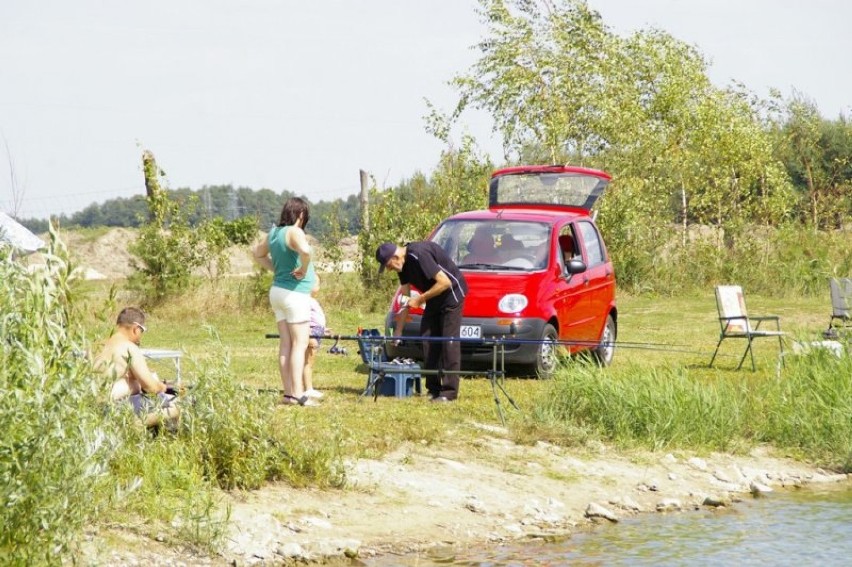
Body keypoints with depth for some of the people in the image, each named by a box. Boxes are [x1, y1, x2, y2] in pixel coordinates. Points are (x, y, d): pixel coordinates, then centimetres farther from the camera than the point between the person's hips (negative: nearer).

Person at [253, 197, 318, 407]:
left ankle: (288, 393, 9)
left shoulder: (274, 233, 9)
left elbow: (258, 254, 27)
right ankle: (298, 395, -10)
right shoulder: (294, 232, -15)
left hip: (277, 291, 8)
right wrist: (304, 270, -19)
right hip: (295, 293, -8)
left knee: (285, 344, 8)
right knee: (300, 344, -6)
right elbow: (305, 250, -36)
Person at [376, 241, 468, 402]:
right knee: (428, 339, 4)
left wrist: (420, 299, -20)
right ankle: (433, 389, 9)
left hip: (452, 292, -9)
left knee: (449, 342, -10)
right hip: (434, 297, 9)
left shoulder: (419, 255, -26)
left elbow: (445, 282, -28)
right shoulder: (404, 264, 2)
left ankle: (449, 391, -9)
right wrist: (398, 331, 4)